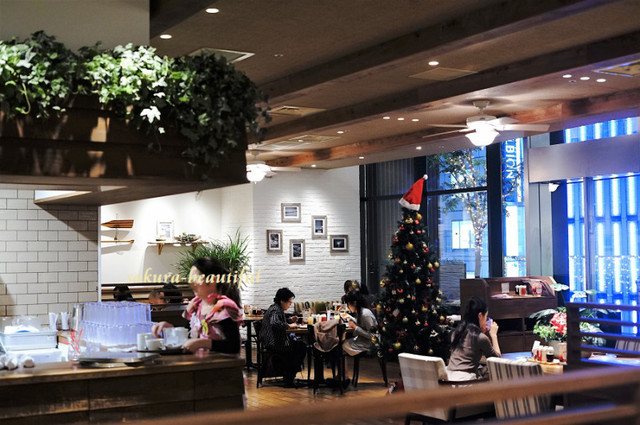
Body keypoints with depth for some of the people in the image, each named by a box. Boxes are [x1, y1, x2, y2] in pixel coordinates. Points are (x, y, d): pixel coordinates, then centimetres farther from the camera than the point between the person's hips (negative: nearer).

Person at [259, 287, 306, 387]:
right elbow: (274, 323, -36)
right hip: (273, 343, -11)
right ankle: (289, 379, -2)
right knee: (302, 347, -7)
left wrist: (290, 320, 12)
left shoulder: (278, 308, 15)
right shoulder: (275, 310, -18)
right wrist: (288, 326, -25)